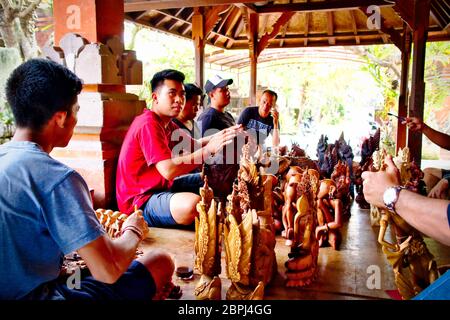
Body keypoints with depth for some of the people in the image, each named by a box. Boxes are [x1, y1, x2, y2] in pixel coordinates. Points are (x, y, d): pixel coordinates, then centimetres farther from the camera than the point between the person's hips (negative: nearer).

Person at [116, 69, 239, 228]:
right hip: (140, 199, -11)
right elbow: (168, 170, -32)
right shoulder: (148, 125, -22)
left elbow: (194, 145, 12)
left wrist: (221, 135, -7)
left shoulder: (167, 123, 10)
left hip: (162, 186, 11)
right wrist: (209, 149, -30)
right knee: (193, 203, -36)